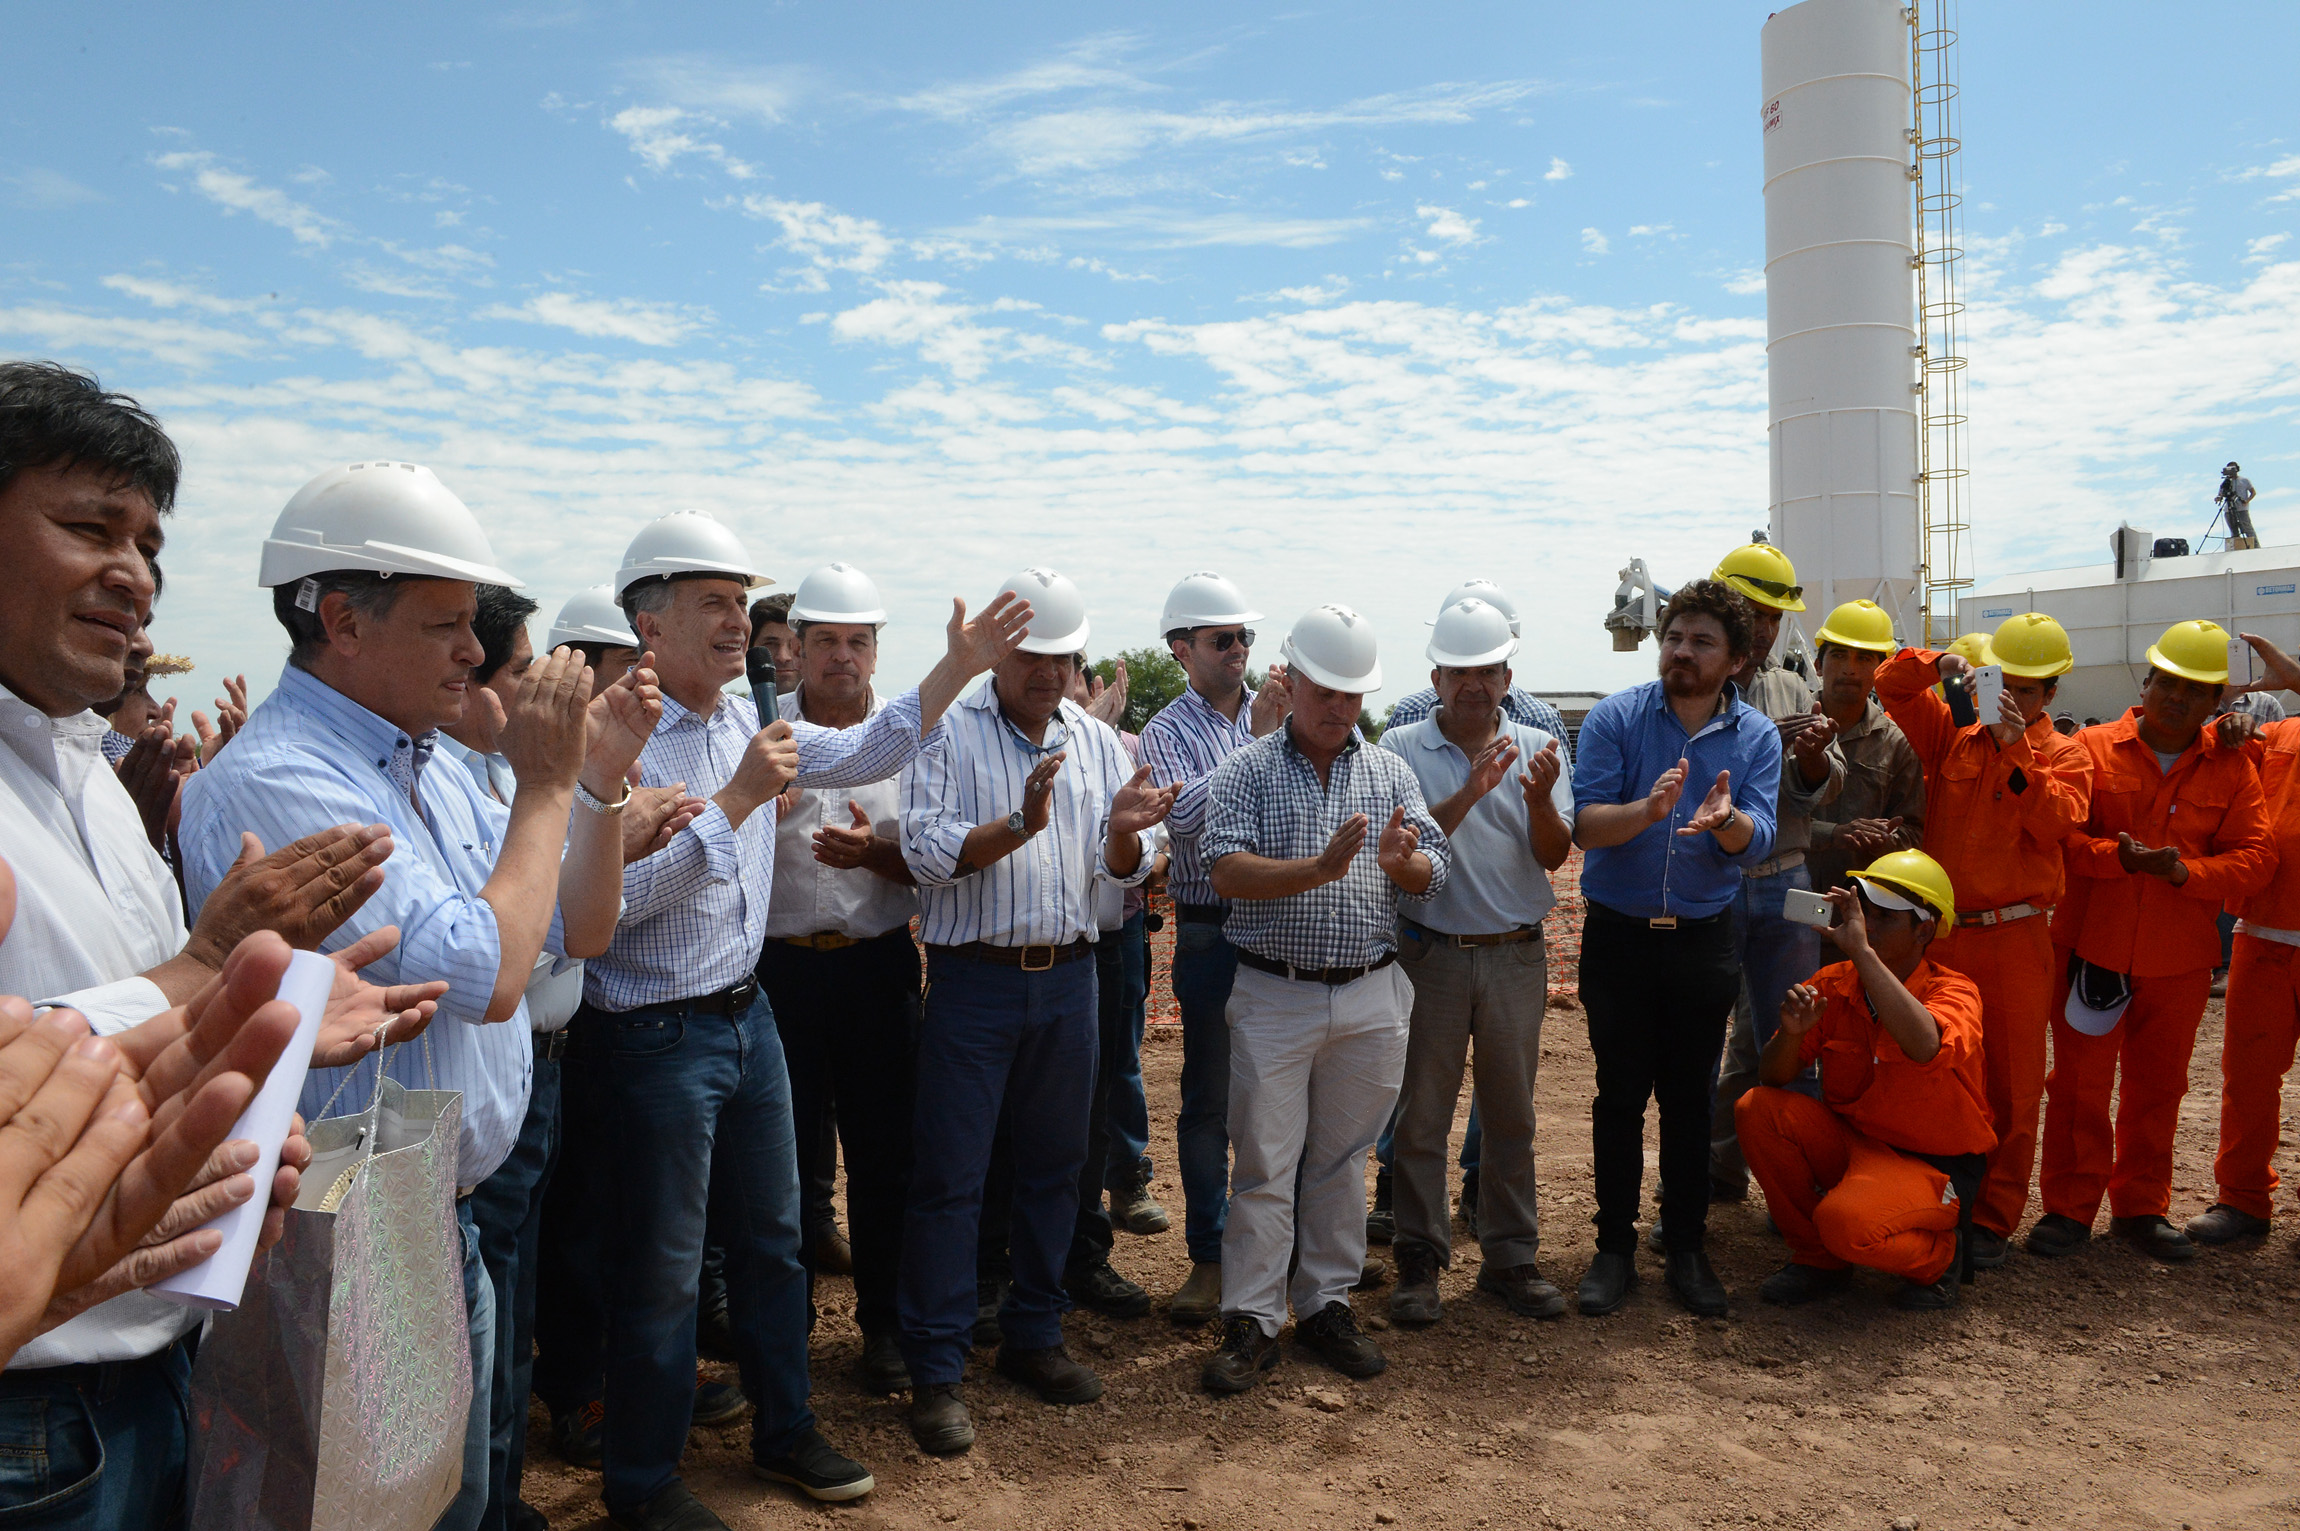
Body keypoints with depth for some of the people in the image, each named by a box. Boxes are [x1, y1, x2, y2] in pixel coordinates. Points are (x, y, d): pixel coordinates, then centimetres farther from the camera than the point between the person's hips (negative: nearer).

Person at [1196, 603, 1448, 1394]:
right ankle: (1251, 1322, 13)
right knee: (1264, 1165, 3)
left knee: (1341, 1159, 13)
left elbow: (1434, 873, 2)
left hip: (1370, 997, 3)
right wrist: (1318, 869, -27)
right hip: (1274, 996, -3)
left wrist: (1400, 861, -21)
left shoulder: (1390, 771, 8)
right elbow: (1227, 872, -14)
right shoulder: (1246, 771, -2)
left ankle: (1326, 1304, 26)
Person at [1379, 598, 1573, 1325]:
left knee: (1512, 1114, 11)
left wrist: (1540, 799, -23)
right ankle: (1419, 1262, 17)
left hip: (1517, 956, 2)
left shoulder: (1536, 748, 4)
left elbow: (1554, 854, -3)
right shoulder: (1401, 748, -2)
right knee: (1421, 1115, 4)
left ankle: (1511, 1257, 25)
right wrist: (1469, 792, -26)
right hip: (1431, 954, -2)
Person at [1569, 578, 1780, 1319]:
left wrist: (1724, 820, -35)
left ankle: (1687, 1246, 23)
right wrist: (1648, 809, -34)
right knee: (1621, 1095, 5)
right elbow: (1585, 824, -15)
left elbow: (1757, 842, -12)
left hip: (1704, 942, 1)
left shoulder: (1757, 737, 0)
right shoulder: (1615, 717, -6)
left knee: (1689, 1097, 10)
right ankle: (1614, 1246, 17)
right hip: (1619, 934, -1)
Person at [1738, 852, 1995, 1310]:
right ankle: (1817, 1256, 1)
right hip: (1851, 1144, 5)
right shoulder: (1832, 984, -2)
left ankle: (1937, 1259, 4)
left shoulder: (1954, 992, -15)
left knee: (1847, 1221, -33)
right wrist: (1791, 1032, -24)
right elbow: (1773, 1080, -2)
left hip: (1932, 1165, -5)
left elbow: (1924, 1046, -41)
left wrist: (1862, 949, -39)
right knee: (1758, 1110, -20)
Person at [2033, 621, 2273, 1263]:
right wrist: (2116, 856, -23)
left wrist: (2185, 870, -17)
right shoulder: (2090, 749, -2)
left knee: (2156, 1089, 13)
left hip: (2178, 962, 2)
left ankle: (2141, 1207, 29)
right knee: (2079, 1084, 4)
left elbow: (2255, 858, -1)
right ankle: (2070, 1207, 16)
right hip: (2093, 949, -2)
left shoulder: (2231, 769, 5)